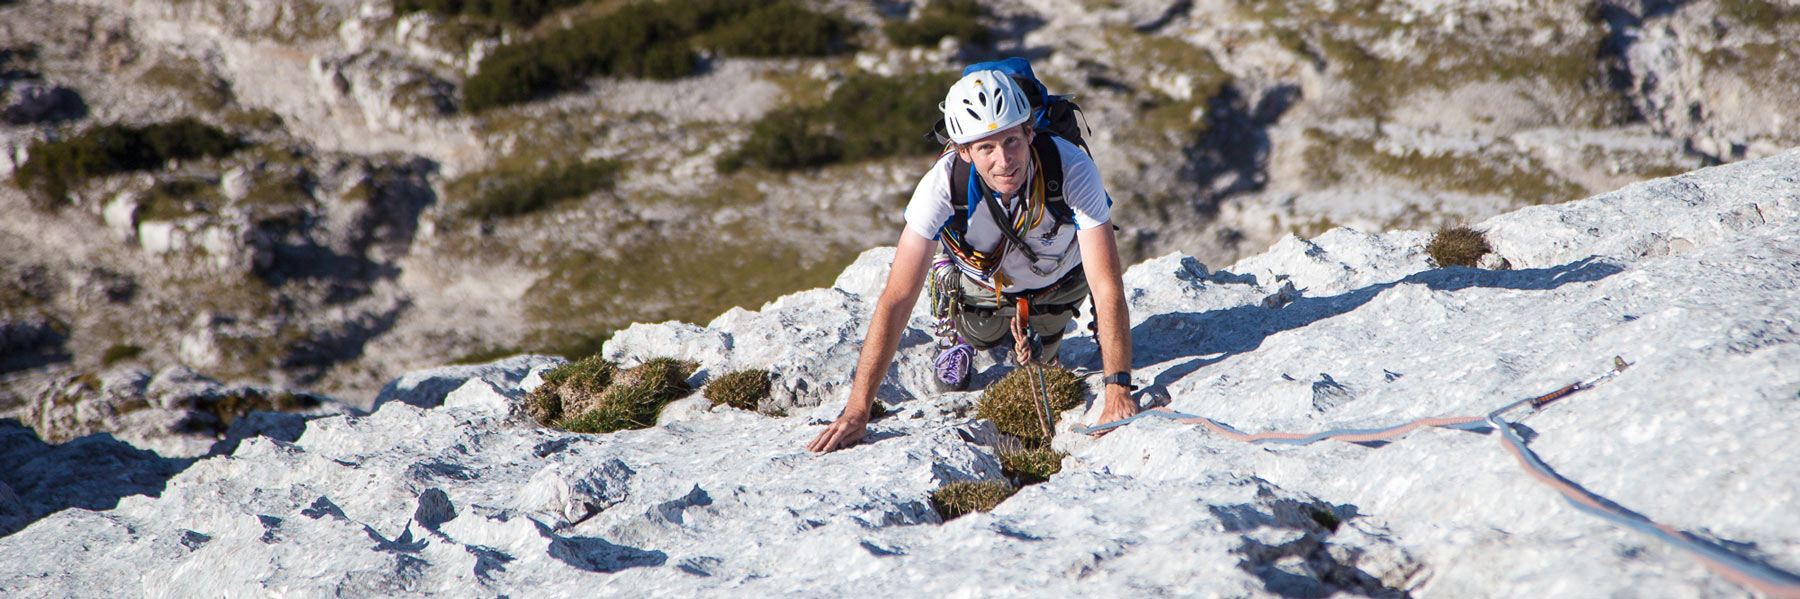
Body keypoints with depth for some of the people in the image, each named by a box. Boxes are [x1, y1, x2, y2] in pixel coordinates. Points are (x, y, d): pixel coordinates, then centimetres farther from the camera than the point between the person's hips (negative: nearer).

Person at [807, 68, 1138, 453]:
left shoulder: (1073, 168, -42)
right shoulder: (943, 185, -40)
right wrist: (857, 411, -42)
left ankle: (1047, 329, 31)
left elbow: (1107, 287, -41)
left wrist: (1118, 389, -50)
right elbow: (896, 300, -38)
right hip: (984, 283, 0)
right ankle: (957, 328, 28)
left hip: (1058, 276, 0)